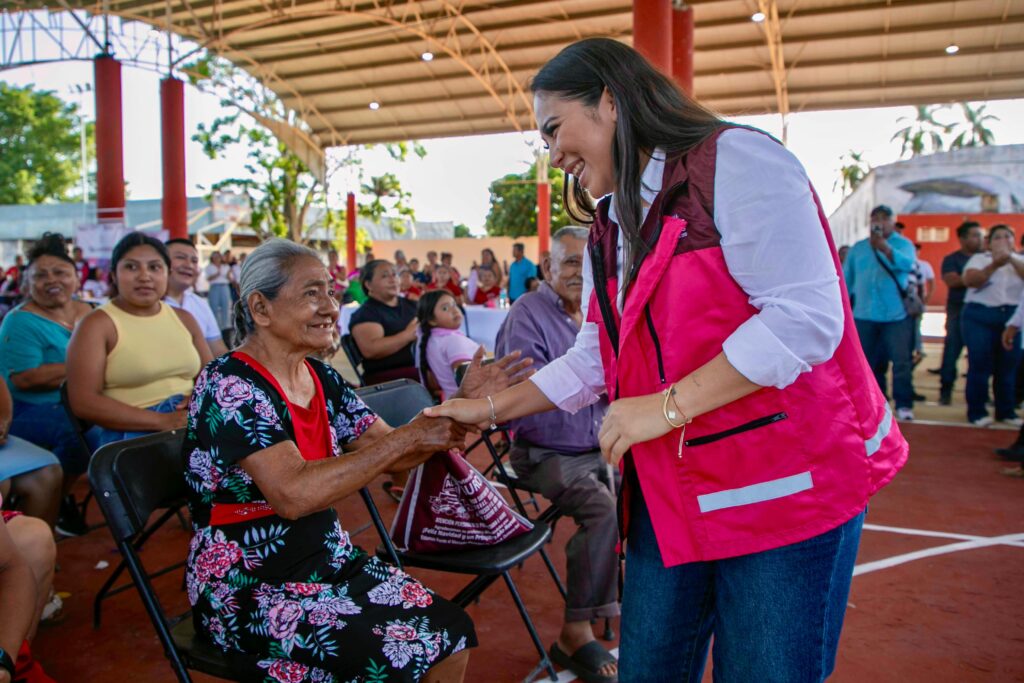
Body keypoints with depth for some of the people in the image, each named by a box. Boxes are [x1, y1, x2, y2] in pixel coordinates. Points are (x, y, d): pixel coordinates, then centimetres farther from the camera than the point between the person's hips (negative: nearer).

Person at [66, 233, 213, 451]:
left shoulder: (184, 319, 15)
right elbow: (83, 402, -10)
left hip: (189, 419, 5)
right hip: (127, 430, -5)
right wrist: (161, 421, -18)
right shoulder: (97, 324, -1)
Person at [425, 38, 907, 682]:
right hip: (668, 495, 7)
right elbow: (595, 359, 16)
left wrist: (667, 406, -21)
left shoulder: (734, 160, -12)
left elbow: (806, 317, -21)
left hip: (785, 484, -7)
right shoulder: (609, 232, 13)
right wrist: (488, 407, 13)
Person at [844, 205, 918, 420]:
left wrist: (885, 248, -38)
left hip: (896, 314, -3)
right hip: (864, 314, 3)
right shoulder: (858, 248, 10)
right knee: (867, 362, 9)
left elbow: (907, 264, -22)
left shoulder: (903, 243, 0)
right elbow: (847, 279, 11)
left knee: (901, 362, -5)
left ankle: (903, 405, 3)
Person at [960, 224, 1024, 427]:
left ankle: (1006, 411, 16)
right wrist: (994, 265, -20)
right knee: (980, 364, -5)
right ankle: (976, 411, 2)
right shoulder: (979, 258, 7)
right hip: (980, 315, -2)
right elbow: (969, 280, -11)